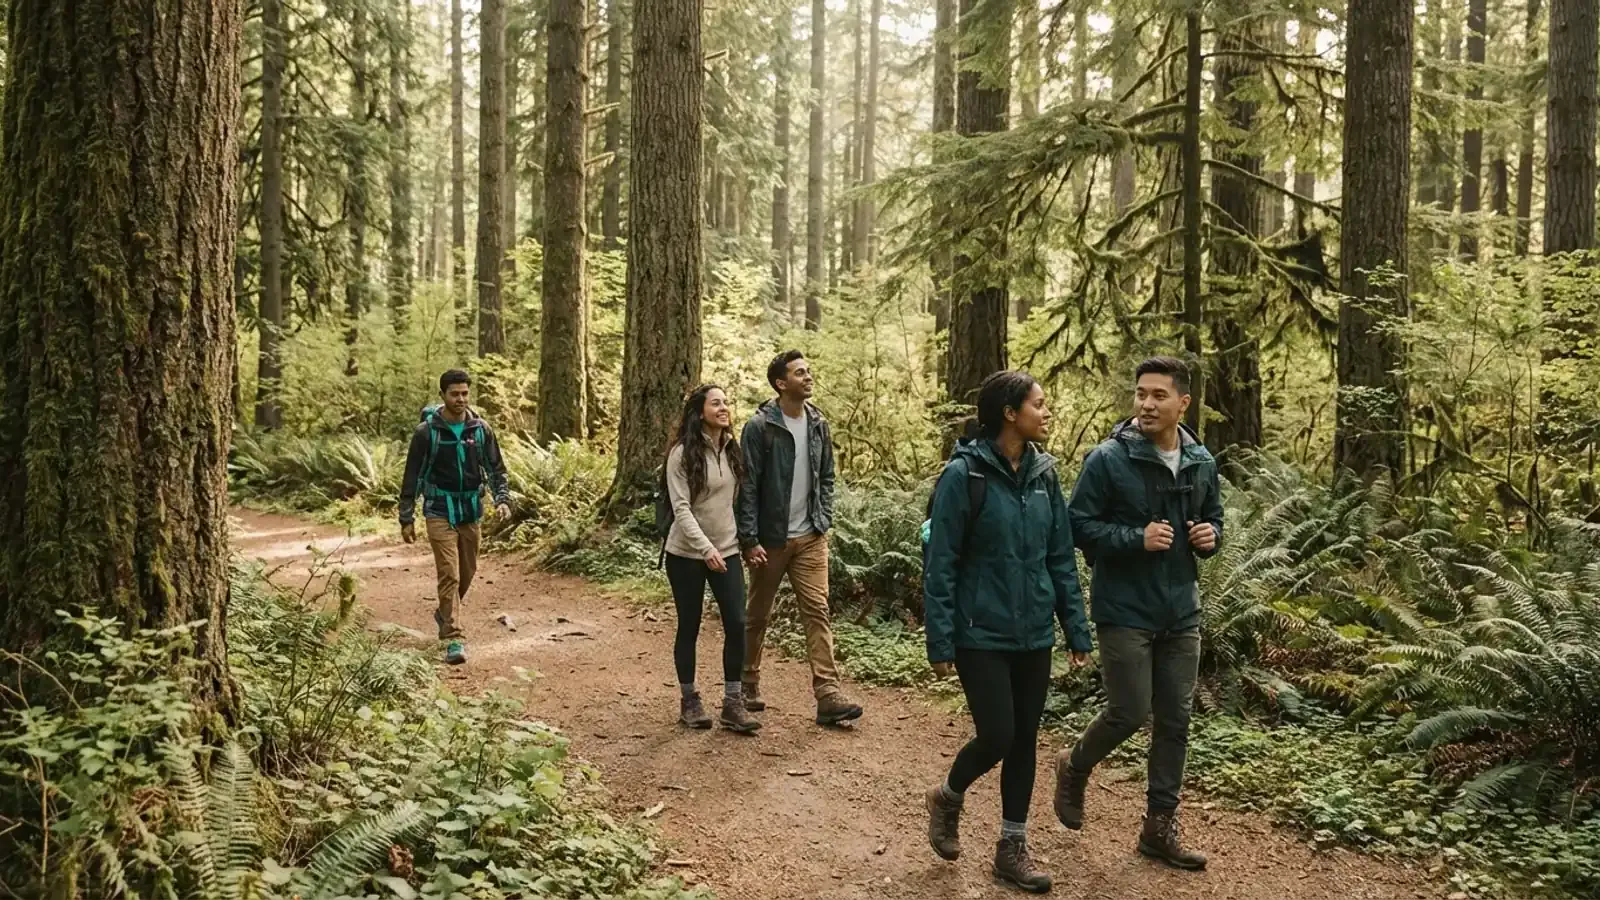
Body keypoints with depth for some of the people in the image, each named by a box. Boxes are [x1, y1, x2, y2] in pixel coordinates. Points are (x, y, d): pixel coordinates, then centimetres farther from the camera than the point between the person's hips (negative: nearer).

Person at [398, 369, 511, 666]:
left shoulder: (481, 429, 0)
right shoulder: (426, 432, -8)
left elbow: (496, 469, 5)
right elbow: (412, 476, -3)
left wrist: (503, 499, -12)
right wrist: (406, 518, -3)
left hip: (471, 512, 4)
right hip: (440, 513, -4)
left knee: (467, 573, 15)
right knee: (449, 575, -12)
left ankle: (445, 614, 42)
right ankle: (455, 639, -10)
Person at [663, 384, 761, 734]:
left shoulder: (733, 450, 6)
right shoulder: (683, 453, -11)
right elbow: (681, 508, -16)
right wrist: (706, 548, -24)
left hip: (728, 551, 4)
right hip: (687, 554, -4)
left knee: (737, 624, -4)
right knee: (689, 627, 6)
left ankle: (733, 704, 4)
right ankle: (690, 702, 20)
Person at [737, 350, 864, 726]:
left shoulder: (818, 424, 6)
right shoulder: (760, 426, -11)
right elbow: (748, 486, -12)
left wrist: (824, 521, 5)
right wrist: (749, 539, -15)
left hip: (811, 538, 4)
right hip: (771, 538, -4)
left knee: (818, 611, -3)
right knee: (758, 615, 10)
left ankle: (828, 695, -6)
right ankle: (748, 685, 27)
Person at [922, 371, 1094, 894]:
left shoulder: (1044, 474, 4)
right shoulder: (964, 474, -13)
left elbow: (1061, 557, 8)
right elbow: (941, 565, -12)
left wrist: (1077, 630, 6)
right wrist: (940, 642, -14)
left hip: (1034, 635, 6)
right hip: (981, 636, -5)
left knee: (1025, 740, 10)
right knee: (997, 737, -6)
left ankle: (1012, 847, 25)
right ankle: (948, 798, 25)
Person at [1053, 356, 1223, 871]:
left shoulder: (1201, 463, 5)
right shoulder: (1108, 460, -12)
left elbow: (1212, 519, 18)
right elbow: (1080, 525, -11)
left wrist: (1210, 537, -4)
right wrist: (1137, 538, -23)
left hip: (1181, 612, 5)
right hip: (1125, 611, -5)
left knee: (1175, 721, 9)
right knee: (1129, 713, -4)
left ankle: (1161, 828, 22)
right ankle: (1075, 769, 27)